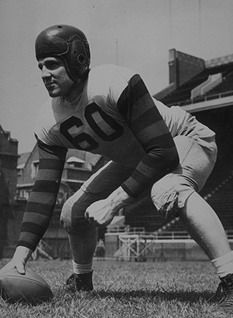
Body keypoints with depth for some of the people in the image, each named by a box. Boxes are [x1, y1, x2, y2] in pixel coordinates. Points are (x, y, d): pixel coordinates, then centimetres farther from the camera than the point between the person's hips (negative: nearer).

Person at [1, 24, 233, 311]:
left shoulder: (117, 84, -34)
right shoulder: (51, 127, -13)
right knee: (75, 210, 0)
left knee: (168, 191, -40)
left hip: (186, 141, -6)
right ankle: (81, 280, 27)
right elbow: (44, 189, -13)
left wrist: (114, 202, -35)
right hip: (134, 161, 7)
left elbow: (164, 153, -35)